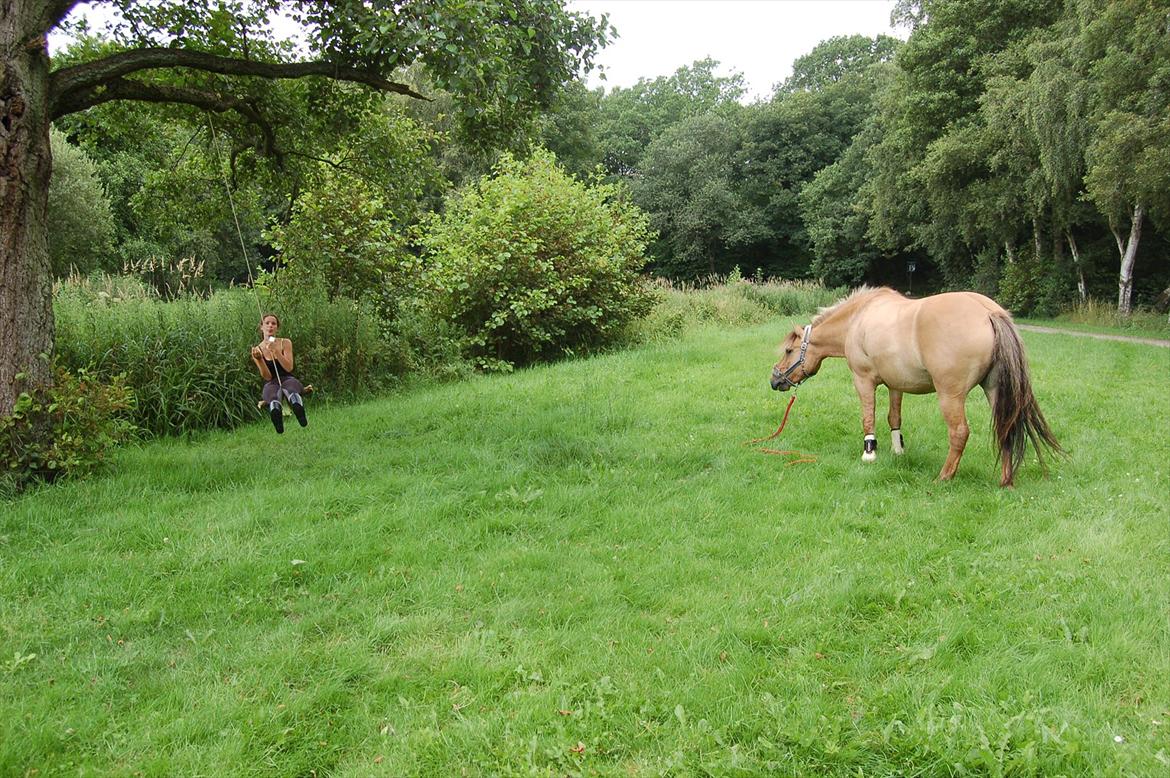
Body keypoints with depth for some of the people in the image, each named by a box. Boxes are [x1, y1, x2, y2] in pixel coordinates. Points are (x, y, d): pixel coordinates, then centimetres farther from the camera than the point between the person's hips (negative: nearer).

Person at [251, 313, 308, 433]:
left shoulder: (285, 343, 9)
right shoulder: (257, 350, 8)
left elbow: (289, 368, -4)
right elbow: (267, 376, -2)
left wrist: (276, 351, -14)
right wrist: (259, 359, -18)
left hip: (288, 379, 0)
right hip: (271, 383, 0)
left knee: (290, 387, -40)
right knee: (272, 394, -40)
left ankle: (302, 419, -74)